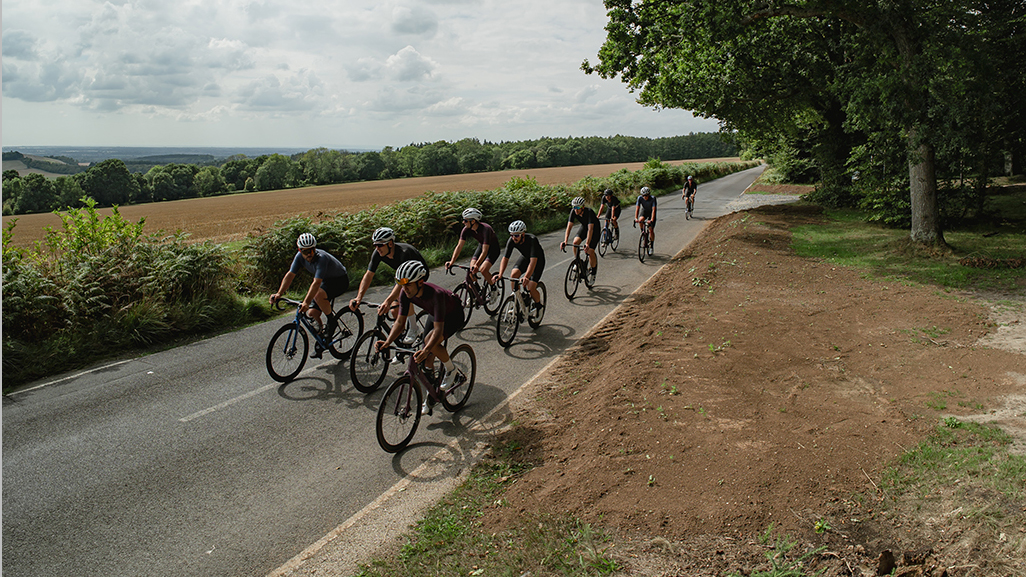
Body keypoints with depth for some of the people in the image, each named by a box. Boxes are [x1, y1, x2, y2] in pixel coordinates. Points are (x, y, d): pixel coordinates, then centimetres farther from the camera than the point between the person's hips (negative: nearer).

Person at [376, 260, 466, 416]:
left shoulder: (436, 294, -42)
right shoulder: (405, 293, -24)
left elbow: (438, 329, -46)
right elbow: (400, 322, -19)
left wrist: (426, 350, -60)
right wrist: (387, 342, -35)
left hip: (454, 315, -6)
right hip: (434, 314, 6)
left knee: (431, 342, -30)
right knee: (427, 358, 0)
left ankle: (451, 369, -3)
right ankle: (429, 397, 17)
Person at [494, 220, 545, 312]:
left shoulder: (532, 240, -38)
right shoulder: (511, 241, -24)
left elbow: (533, 261, -46)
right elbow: (505, 258, -25)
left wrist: (526, 277, -59)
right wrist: (500, 274, -40)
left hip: (538, 260, -5)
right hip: (525, 257, 5)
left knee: (531, 288, -16)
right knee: (513, 275, -21)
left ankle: (538, 304, 15)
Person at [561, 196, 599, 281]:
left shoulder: (589, 212, -37)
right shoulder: (573, 211, -24)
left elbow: (590, 229, -44)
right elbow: (569, 226, -28)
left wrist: (587, 244, -55)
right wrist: (565, 241, -41)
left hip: (594, 228, -4)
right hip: (584, 227, 4)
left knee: (590, 252, -14)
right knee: (575, 242, -22)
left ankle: (593, 271, 10)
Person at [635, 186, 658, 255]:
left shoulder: (653, 198, -31)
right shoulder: (640, 198, -25)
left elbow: (653, 210, -37)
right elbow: (637, 208, -29)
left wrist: (652, 220, -48)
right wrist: (636, 218, -43)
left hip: (651, 213, -2)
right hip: (644, 211, 2)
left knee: (651, 230, -8)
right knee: (641, 220, -34)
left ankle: (651, 246, 7)